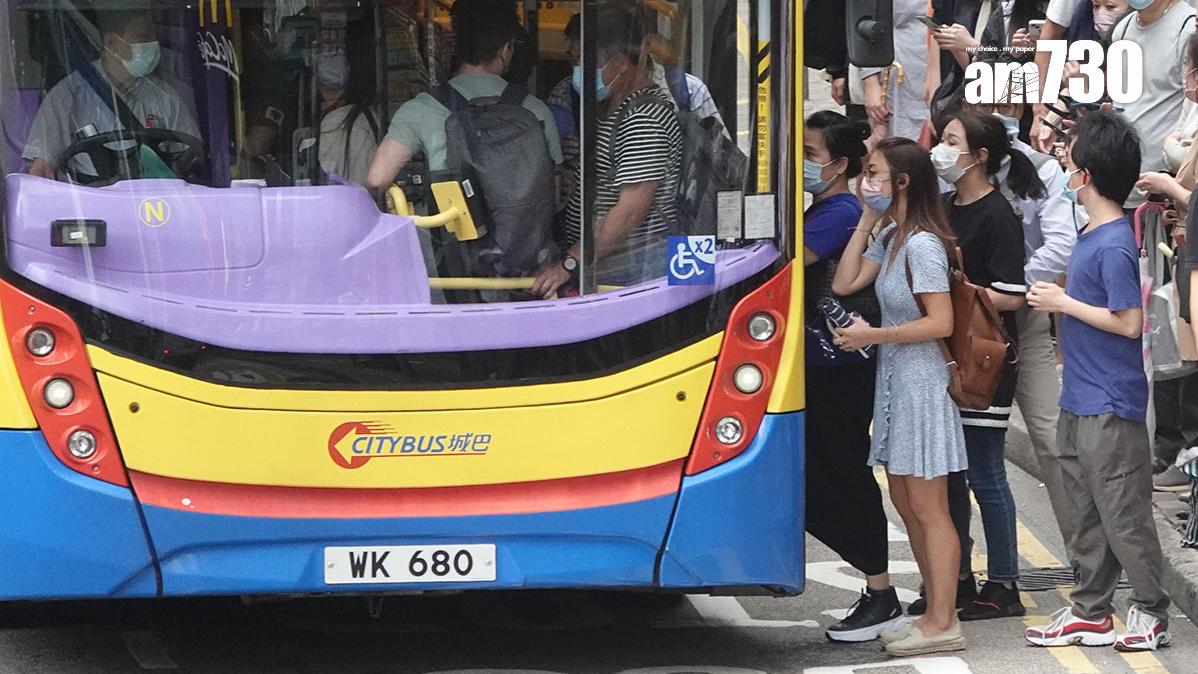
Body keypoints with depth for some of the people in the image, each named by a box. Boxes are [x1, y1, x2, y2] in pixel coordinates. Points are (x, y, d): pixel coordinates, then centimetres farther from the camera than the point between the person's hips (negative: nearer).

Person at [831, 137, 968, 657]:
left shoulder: (922, 245, -18)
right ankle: (936, 610, 22)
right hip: (894, 379, 10)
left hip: (921, 381, -10)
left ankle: (942, 624, 1)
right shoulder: (889, 238, 9)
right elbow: (844, 283, 6)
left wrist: (872, 335, -17)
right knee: (906, 503, 14)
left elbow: (941, 323, -21)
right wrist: (867, 221, 4)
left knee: (928, 508, -4)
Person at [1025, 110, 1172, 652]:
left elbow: (1128, 322, -21)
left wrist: (1064, 303, -16)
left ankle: (1151, 613, 10)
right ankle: (1091, 612, 23)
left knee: (1123, 514, 0)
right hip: (1080, 400, 10)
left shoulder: (1113, 246, -20)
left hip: (1110, 408, -10)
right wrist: (1059, 300, 7)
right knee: (1087, 513, 15)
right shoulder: (1092, 234, 9)